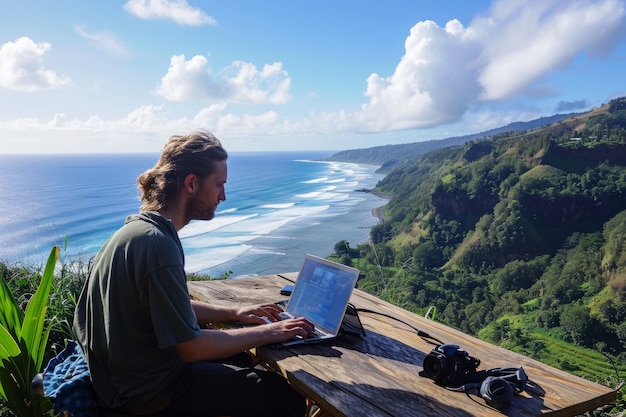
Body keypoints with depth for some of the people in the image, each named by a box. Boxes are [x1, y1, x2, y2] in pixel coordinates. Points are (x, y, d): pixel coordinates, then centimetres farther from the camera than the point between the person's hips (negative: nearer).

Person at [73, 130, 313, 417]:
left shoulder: (139, 227, 2)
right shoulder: (157, 244, -29)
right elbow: (191, 347, -25)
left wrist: (233, 313, 7)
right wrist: (266, 333, -15)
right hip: (148, 389, -9)